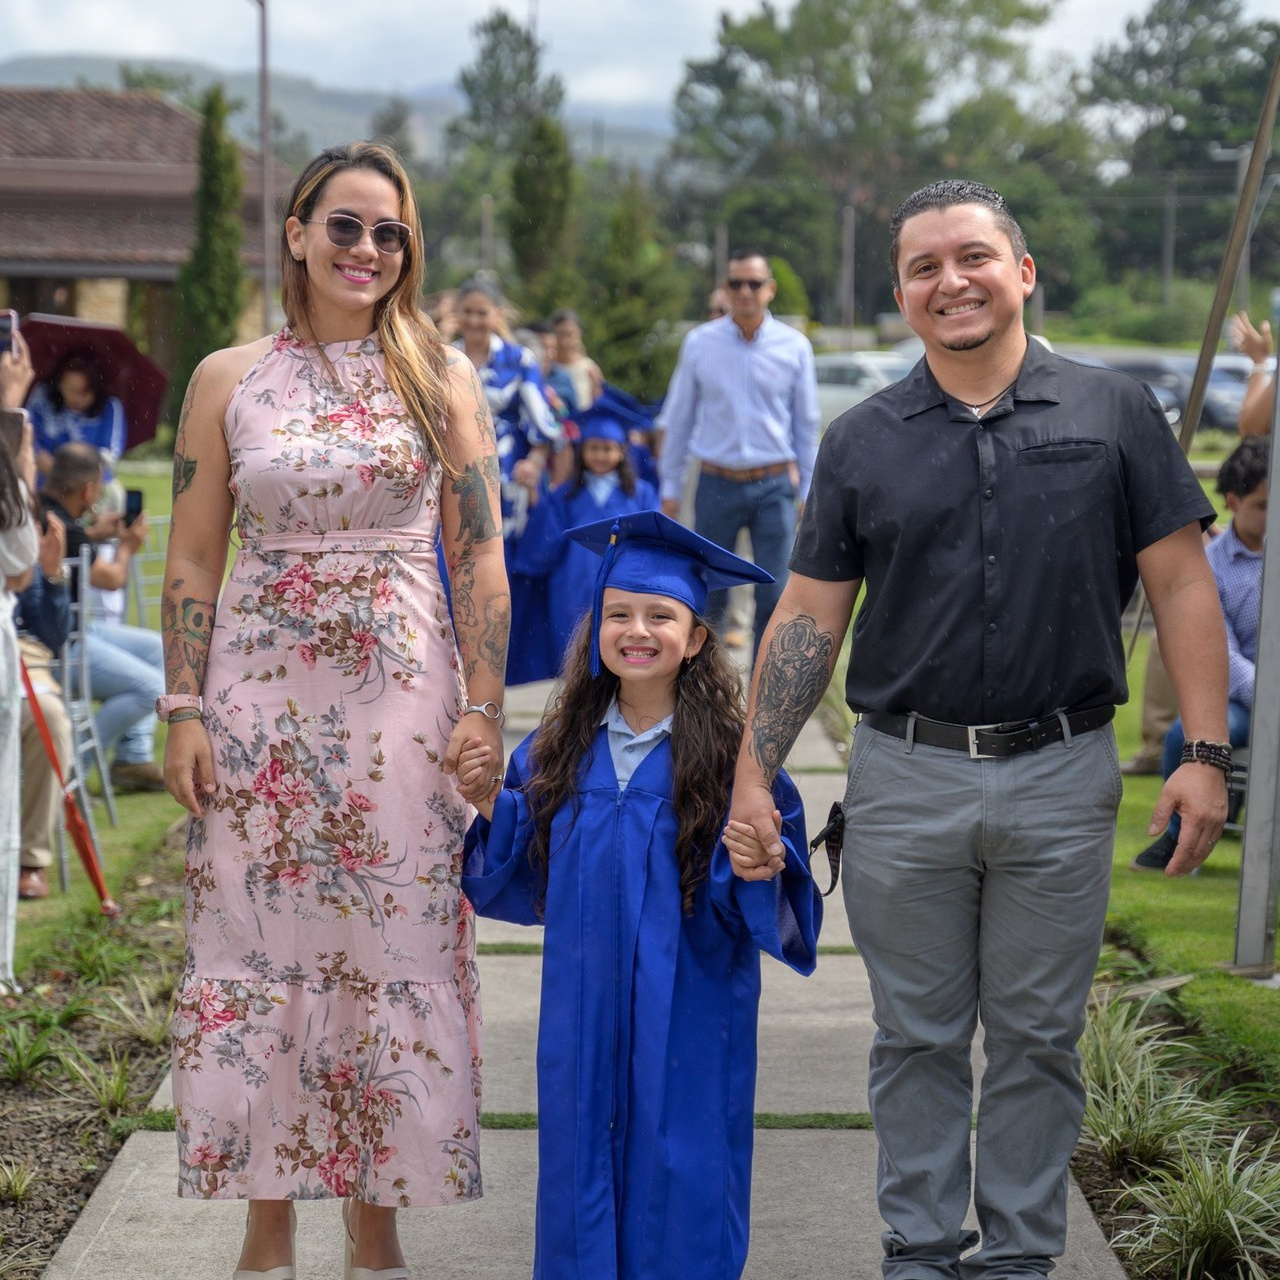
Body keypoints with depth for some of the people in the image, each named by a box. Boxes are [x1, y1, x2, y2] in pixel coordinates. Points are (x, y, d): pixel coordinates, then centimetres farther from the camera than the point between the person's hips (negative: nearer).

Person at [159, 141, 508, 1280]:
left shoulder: (441, 377, 4)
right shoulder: (229, 380, 5)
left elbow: (480, 555, 1)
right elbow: (192, 564, 5)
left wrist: (484, 709, -6)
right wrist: (183, 712, -2)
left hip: (401, 696, 0)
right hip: (259, 695, 1)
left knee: (393, 955, 2)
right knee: (254, 950, 3)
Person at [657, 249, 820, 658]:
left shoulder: (794, 346, 1)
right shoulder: (699, 343, 1)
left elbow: (806, 425, 7)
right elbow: (677, 420, 7)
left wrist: (807, 492, 7)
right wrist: (670, 488, 6)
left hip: (774, 486, 0)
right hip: (717, 483, 0)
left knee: (775, 596, -2)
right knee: (707, 598, 7)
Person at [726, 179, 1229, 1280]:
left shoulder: (1114, 414, 1)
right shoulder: (861, 443, 5)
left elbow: (1182, 586, 0)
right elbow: (809, 619, 6)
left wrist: (1205, 753, -7)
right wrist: (753, 778, 0)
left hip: (1061, 776, -1)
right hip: (906, 778, 1)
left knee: (1038, 1035, 9)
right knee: (918, 1036, 10)